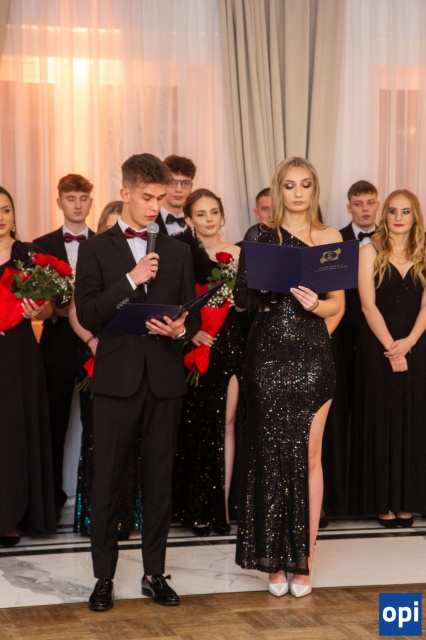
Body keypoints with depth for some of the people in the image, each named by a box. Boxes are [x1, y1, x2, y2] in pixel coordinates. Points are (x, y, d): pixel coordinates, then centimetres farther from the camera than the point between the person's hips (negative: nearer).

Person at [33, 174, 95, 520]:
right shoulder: (42, 245, 7)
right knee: (54, 423, 6)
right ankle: (52, 497, 16)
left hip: (95, 344, -1)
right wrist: (56, 310, -12)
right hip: (58, 344, 1)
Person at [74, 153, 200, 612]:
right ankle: (104, 577, 12)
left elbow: (191, 315, 11)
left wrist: (181, 329, -12)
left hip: (165, 379, 3)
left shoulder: (177, 252, 11)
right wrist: (131, 280, -16)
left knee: (159, 480, 8)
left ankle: (154, 574, 18)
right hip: (116, 379, -2)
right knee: (107, 481, 2)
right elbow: (88, 316, -7)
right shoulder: (96, 249, 2)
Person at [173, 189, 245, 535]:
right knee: (196, 425, 0)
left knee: (227, 423, 3)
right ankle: (196, 508, 9)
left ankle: (222, 504, 9)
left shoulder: (237, 254, 10)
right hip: (196, 344, -3)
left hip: (230, 344, 3)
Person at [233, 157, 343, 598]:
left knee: (308, 456, 2)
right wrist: (265, 285, -18)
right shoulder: (260, 236, 5)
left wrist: (314, 304, -16)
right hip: (268, 353, -1)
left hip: (312, 355, 1)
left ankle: (304, 558, 10)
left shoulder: (330, 238, 7)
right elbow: (242, 298, 1)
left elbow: (337, 304, 5)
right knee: (273, 453, 1)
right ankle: (277, 559, 10)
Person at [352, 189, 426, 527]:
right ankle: (383, 502, 7)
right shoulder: (371, 252, 1)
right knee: (381, 421, 1)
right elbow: (369, 305, -6)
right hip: (378, 346, -2)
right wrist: (390, 346, -16)